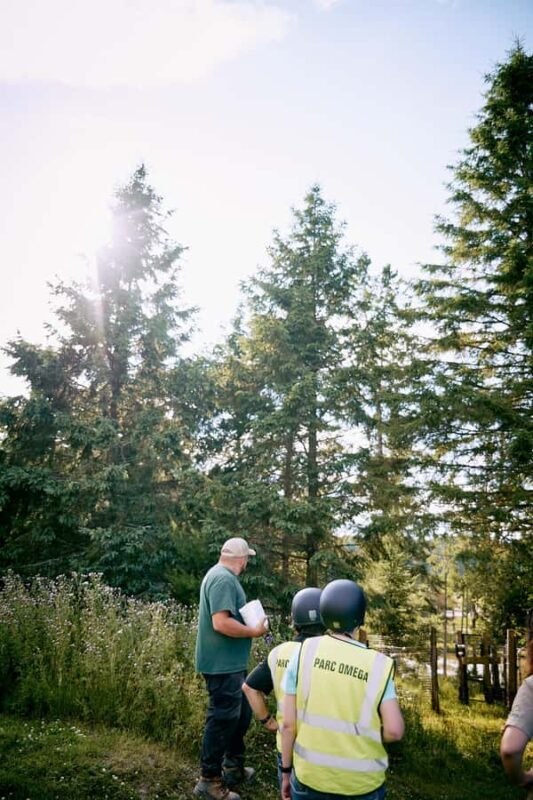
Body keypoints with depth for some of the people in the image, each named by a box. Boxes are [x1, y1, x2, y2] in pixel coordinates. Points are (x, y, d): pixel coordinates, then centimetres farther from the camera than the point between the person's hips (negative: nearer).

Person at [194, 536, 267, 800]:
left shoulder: (220, 575, 12)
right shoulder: (223, 579, -22)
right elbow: (221, 623, -30)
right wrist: (254, 631, -19)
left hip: (230, 663, 11)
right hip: (223, 664, -11)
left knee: (241, 714, 20)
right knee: (222, 719, 1)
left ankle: (233, 766, 35)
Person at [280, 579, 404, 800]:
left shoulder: (304, 652, -11)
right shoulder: (377, 665, -11)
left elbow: (289, 723, -7)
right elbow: (394, 730, -13)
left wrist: (286, 770, 6)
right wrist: (364, 739, 7)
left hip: (311, 777, 0)